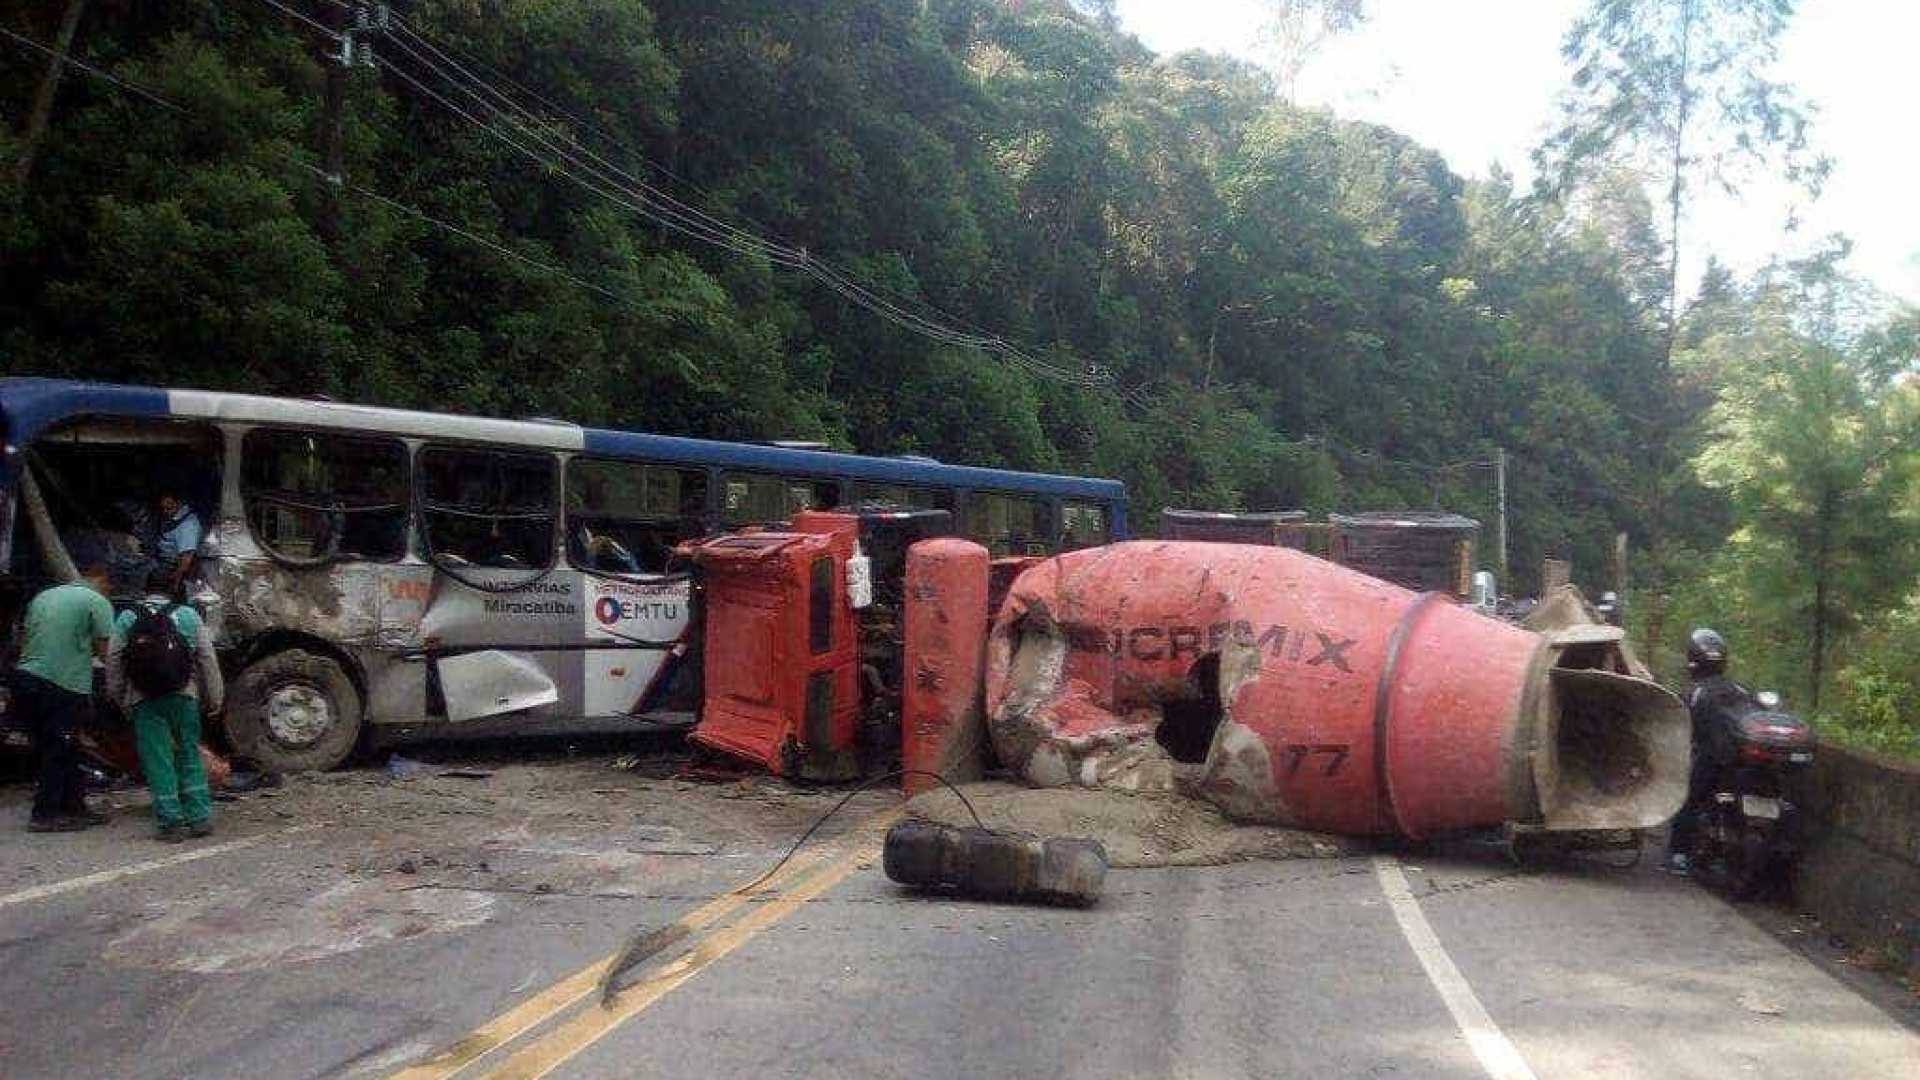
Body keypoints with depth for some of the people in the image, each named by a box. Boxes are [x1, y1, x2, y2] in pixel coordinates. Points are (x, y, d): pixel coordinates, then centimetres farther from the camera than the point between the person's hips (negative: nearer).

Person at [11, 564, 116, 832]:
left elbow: (24, 639, 20)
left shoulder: (43, 596, 17)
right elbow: (103, 647, -8)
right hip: (64, 686, -7)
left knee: (62, 751, 14)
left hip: (25, 678, 7)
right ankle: (45, 814, 4)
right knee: (59, 752, 2)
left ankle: (74, 807, 22)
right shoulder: (97, 602, -3)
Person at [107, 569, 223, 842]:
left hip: (144, 700, 0)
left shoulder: (127, 618, 6)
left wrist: (118, 697, 13)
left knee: (158, 762, 2)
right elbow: (208, 658, 4)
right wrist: (214, 697, 10)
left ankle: (171, 822, 1)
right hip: (184, 696, 1)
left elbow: (113, 661, 4)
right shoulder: (187, 615, 6)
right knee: (189, 757, 10)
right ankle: (199, 817, 8)